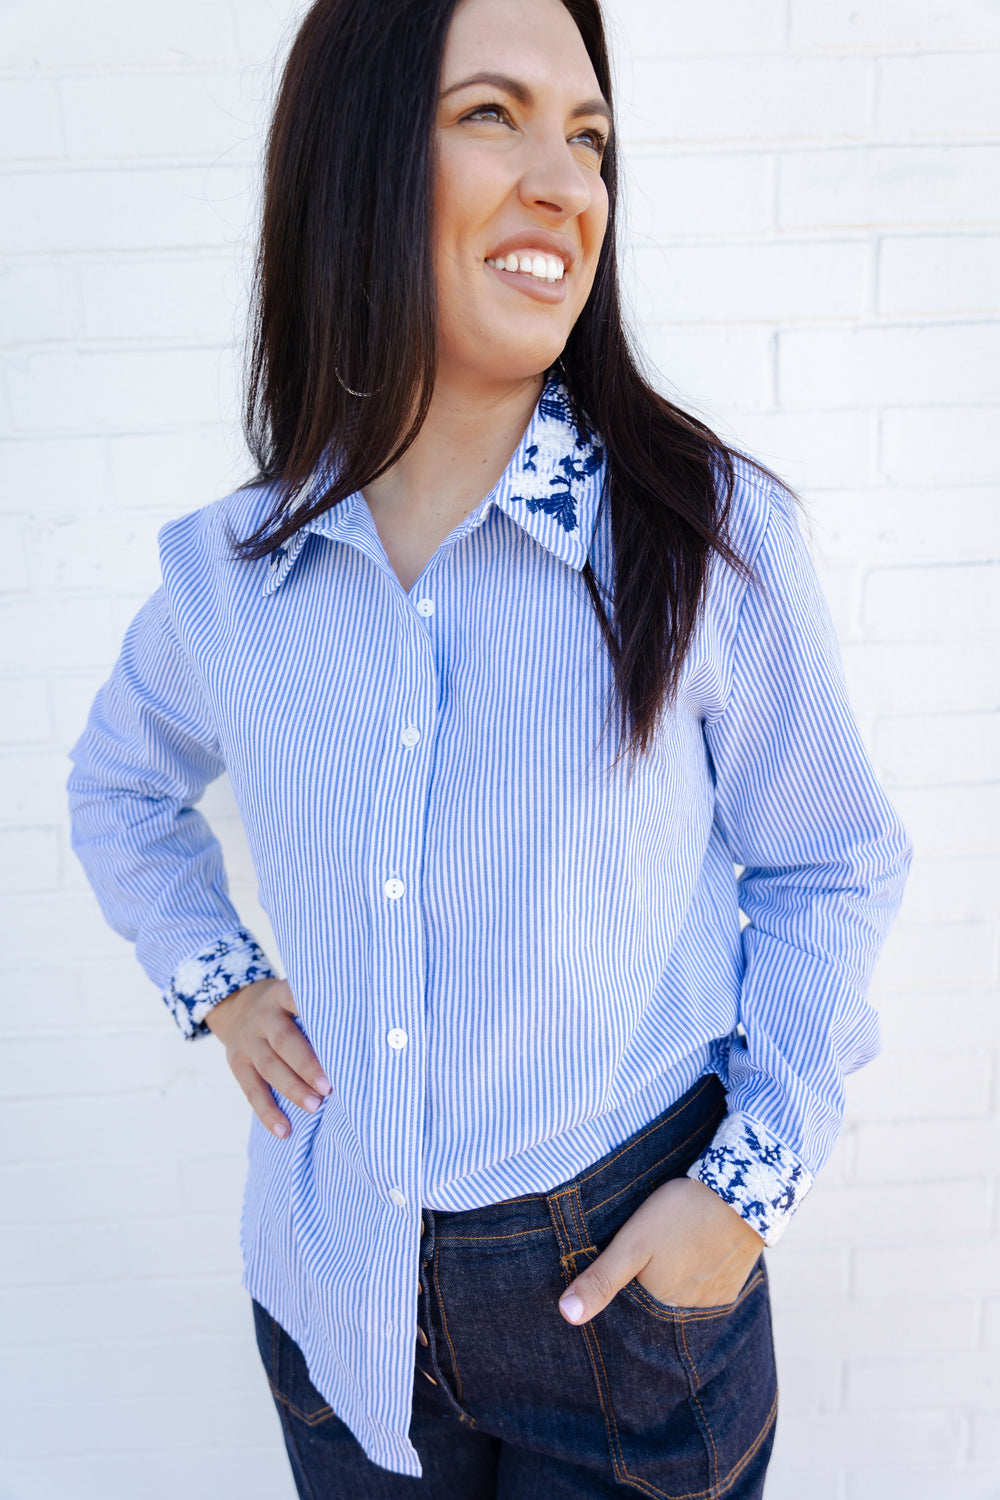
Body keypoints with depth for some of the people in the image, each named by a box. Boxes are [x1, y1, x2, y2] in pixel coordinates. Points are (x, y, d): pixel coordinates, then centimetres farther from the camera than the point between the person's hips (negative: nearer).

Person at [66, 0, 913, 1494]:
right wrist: (213, 977, 2)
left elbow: (832, 866, -3)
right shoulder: (228, 570, -7)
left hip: (630, 1274, -2)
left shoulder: (710, 531, -15)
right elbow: (122, 780, 14)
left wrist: (756, 1181, -9)